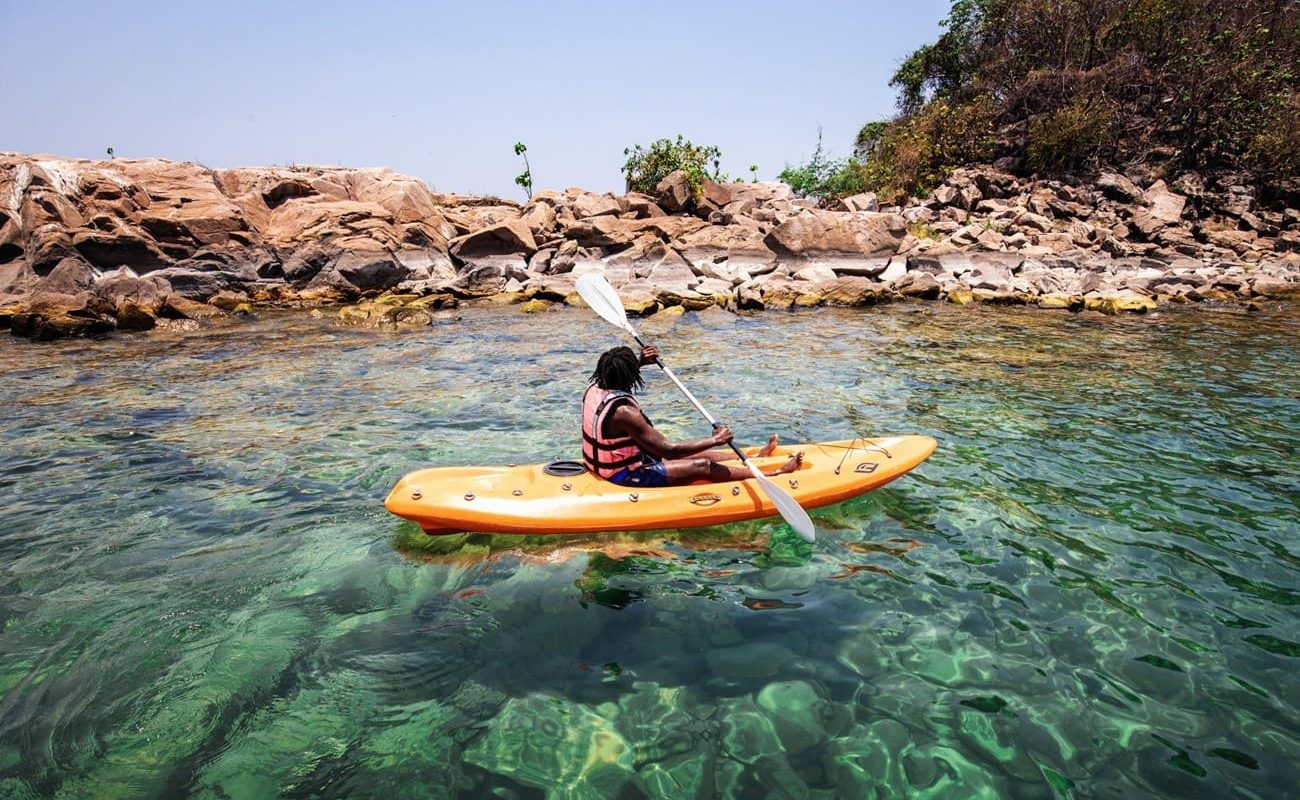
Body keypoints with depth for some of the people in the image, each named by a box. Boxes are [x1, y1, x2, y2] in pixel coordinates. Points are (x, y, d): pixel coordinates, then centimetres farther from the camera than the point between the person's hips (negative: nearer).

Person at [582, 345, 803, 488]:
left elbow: (610, 373, 24)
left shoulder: (595, 387, -5)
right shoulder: (624, 411, -32)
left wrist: (639, 362, 9)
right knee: (704, 466, -6)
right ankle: (776, 474, 3)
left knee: (694, 453, 16)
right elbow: (667, 449, -29)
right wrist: (715, 440, -21)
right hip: (626, 475, -10)